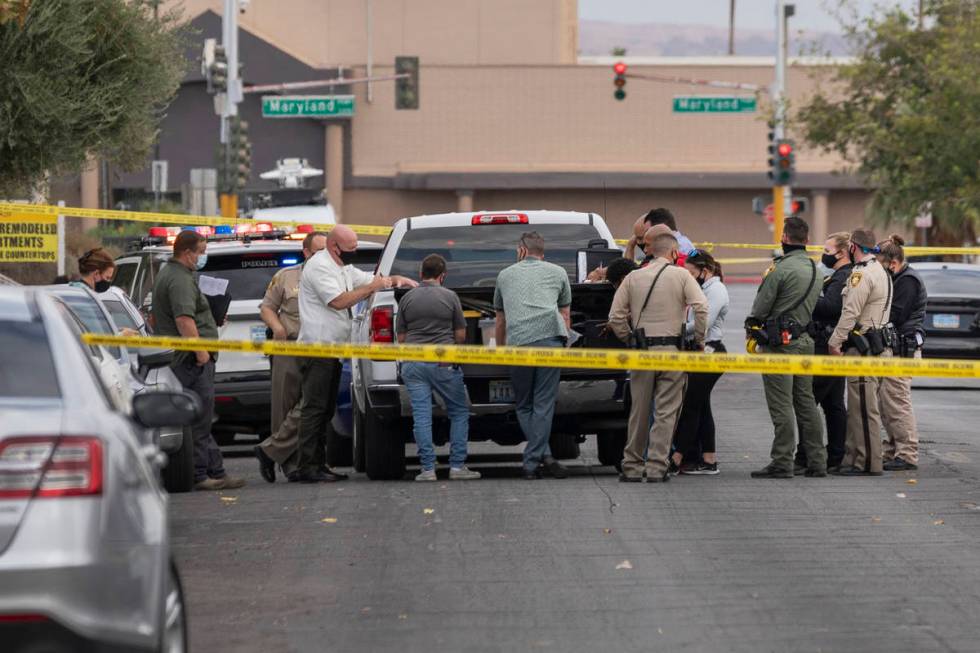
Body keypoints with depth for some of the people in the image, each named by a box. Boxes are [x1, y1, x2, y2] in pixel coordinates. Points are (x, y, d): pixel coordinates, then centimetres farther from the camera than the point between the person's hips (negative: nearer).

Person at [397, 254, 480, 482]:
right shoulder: (450, 297, 0)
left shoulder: (407, 298, 6)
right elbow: (461, 335, 5)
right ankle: (457, 466, 4)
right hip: (444, 362, -2)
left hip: (413, 363, 2)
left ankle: (428, 469, -2)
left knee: (421, 416, 1)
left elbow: (401, 336, 10)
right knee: (459, 412, 9)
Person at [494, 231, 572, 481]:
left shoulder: (506, 275, 26)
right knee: (543, 404, 0)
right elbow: (565, 315, 27)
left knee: (524, 407, 11)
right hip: (551, 339, 0)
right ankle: (534, 459, -8)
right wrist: (564, 343, 38)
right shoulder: (557, 272, 24)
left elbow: (500, 322, 35)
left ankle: (533, 462, 2)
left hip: (518, 344, 0)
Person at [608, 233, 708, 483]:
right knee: (666, 411, 0)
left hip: (641, 350, 3)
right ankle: (657, 467, -6)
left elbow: (616, 317, 6)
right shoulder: (681, 276, 1)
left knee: (639, 411, 10)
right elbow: (701, 308, -11)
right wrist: (698, 340, 0)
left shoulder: (633, 278, 9)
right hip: (672, 349, -3)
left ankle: (632, 467, 13)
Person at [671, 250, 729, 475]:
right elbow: (696, 321, 13)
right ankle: (708, 460, 12)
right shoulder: (704, 289, 18)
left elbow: (704, 322, -20)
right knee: (701, 407, 10)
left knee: (690, 406, -9)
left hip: (710, 353, -10)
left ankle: (677, 458, -8)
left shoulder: (716, 290, -11)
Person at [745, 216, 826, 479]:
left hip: (780, 342, -8)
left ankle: (782, 463, -6)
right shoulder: (814, 269, 12)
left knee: (781, 405, -6)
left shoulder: (781, 268, -14)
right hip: (805, 339, 8)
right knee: (806, 402, 12)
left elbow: (760, 307, -12)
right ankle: (816, 461, 12)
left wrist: (751, 325, 9)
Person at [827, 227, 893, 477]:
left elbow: (851, 312, -19)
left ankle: (868, 463, -8)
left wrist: (834, 342, -15)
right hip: (878, 343, 10)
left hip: (863, 349, -10)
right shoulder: (881, 272, 20)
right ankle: (853, 459, 17)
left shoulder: (862, 274, -14)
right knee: (858, 408, 14)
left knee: (864, 408, -8)